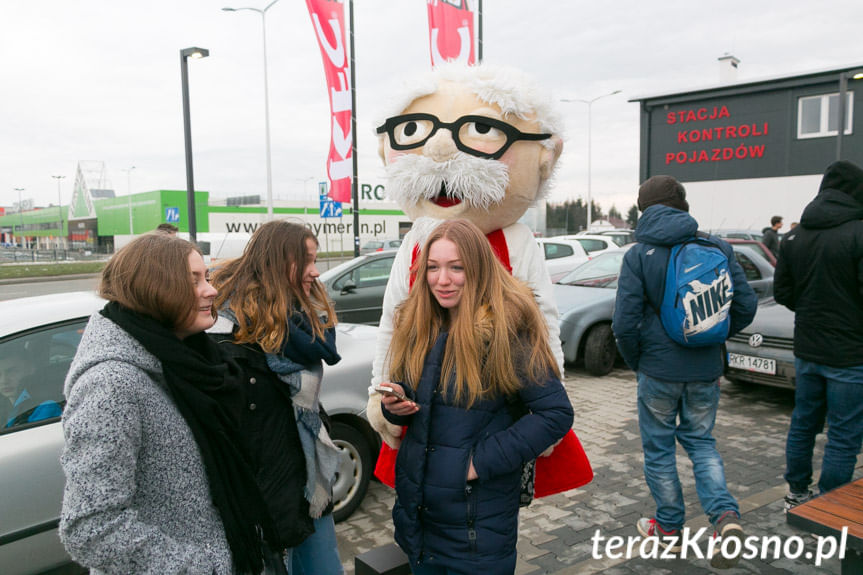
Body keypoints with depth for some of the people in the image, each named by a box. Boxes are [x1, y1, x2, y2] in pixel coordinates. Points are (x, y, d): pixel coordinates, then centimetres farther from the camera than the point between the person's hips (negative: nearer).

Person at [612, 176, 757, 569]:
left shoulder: (639, 255, -12)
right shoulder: (716, 248, -1)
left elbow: (624, 323, -16)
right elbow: (746, 305, 1)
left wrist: (635, 363, 1)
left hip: (659, 370, -3)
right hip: (706, 370, 4)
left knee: (658, 449, 14)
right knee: (701, 442, 21)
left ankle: (669, 529, 27)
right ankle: (726, 516, 2)